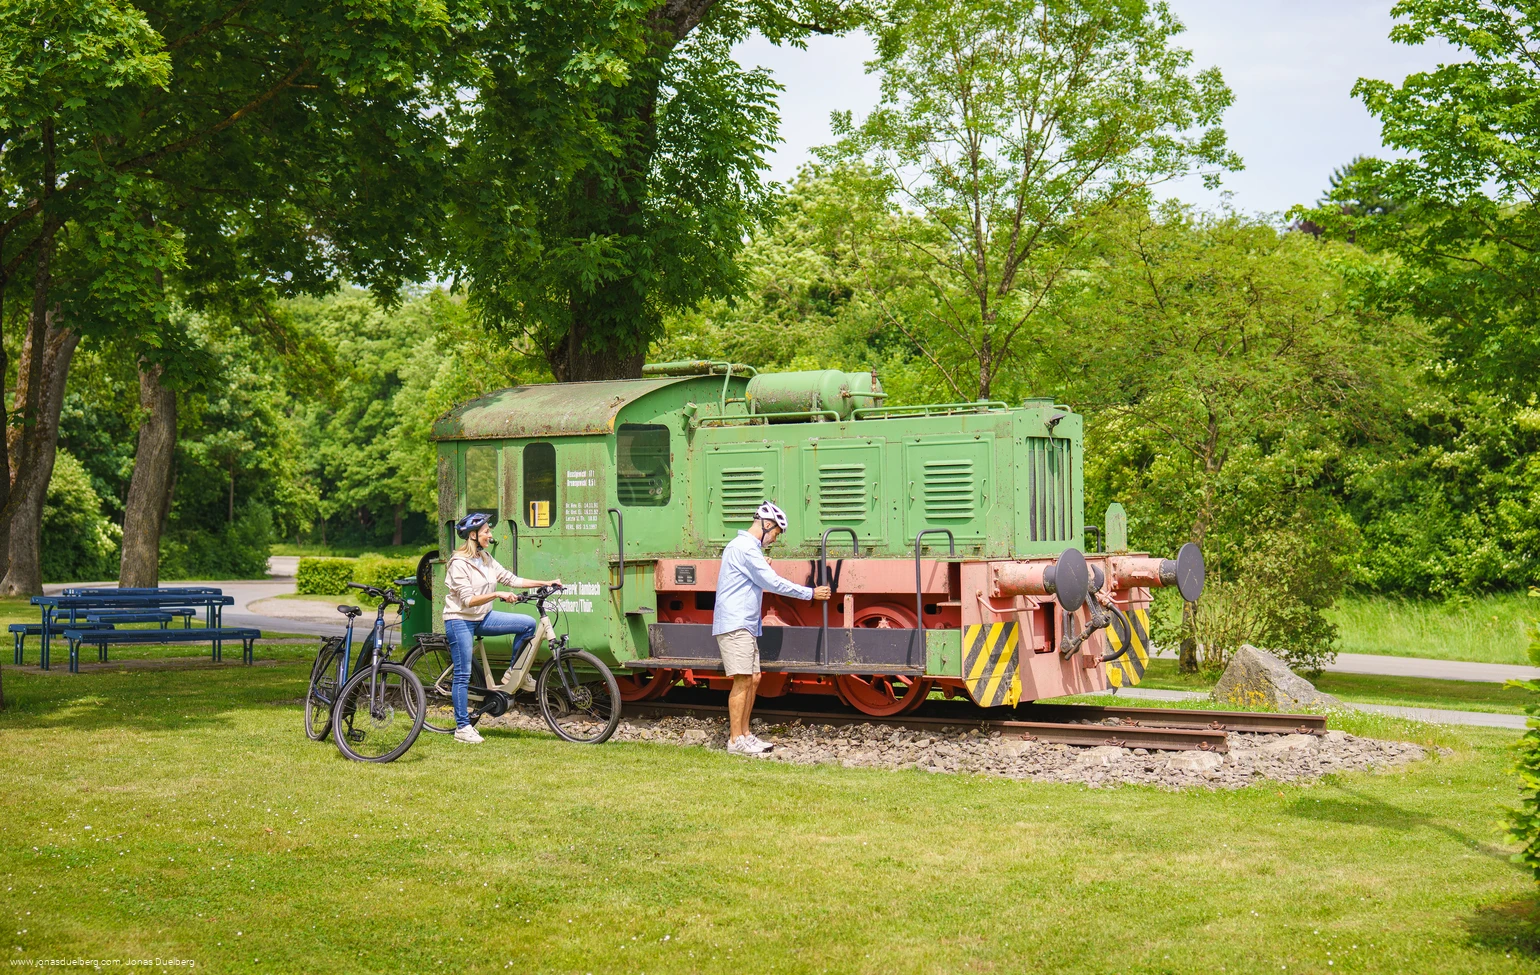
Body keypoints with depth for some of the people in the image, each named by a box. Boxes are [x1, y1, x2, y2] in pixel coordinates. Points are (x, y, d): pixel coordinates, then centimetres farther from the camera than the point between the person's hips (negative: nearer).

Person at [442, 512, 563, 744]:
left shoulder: (486, 560, 8)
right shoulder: (459, 563, -16)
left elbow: (512, 579, 7)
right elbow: (468, 600, -22)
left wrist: (546, 583, 2)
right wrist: (497, 594, -31)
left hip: (482, 618, 8)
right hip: (460, 621, -7)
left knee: (528, 623, -5)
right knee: (463, 674, -5)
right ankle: (462, 727, 3)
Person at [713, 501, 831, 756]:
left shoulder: (748, 548, 21)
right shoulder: (745, 548, -13)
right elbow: (772, 582, -15)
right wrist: (811, 593, -9)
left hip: (746, 627, 10)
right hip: (735, 626, -10)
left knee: (753, 679, 10)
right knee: (742, 680, -11)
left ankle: (744, 735, 15)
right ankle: (735, 740, -10)